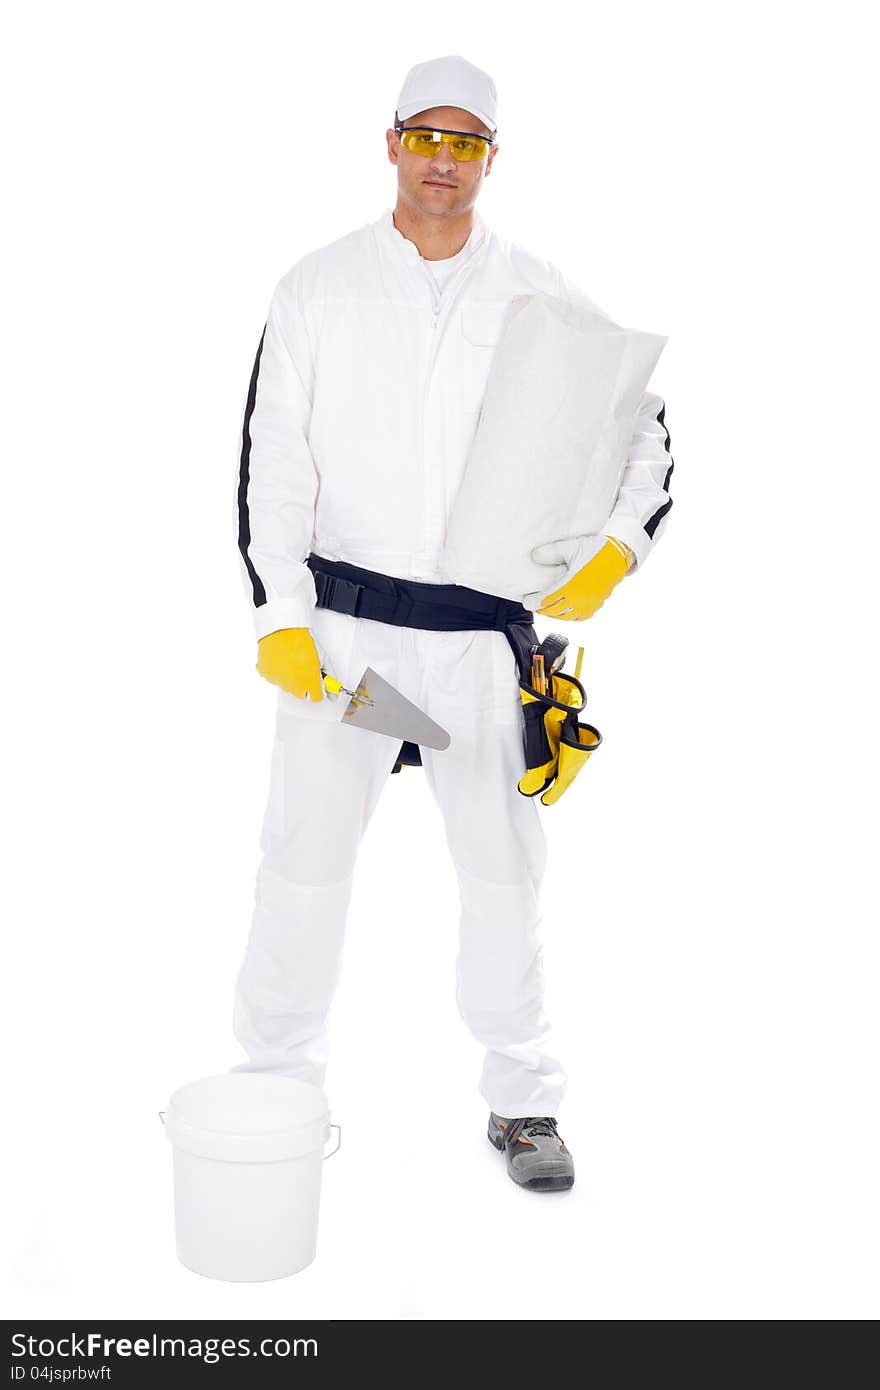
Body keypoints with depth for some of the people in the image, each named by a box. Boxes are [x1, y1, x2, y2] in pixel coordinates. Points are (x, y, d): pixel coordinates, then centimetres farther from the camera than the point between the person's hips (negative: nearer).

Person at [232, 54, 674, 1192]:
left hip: (486, 630, 1)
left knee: (502, 871, 7)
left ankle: (523, 1100, 22)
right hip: (341, 622, 0)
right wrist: (279, 616, -7)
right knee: (305, 858, 4)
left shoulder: (542, 300, 6)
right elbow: (272, 461, 2)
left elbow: (642, 426, 14)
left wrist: (615, 549, -3)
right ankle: (276, 1082, 22)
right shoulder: (318, 290, 4)